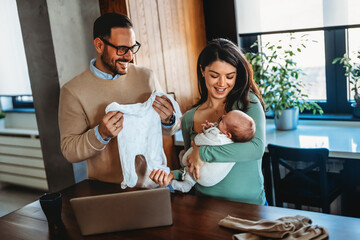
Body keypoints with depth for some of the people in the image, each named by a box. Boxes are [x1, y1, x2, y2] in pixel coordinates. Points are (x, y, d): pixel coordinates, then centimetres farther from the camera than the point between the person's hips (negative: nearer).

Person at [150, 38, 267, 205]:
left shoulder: (248, 103, -3)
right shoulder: (189, 118, 6)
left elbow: (257, 148, -19)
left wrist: (203, 153, -16)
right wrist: (173, 175, -6)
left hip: (249, 204, -1)